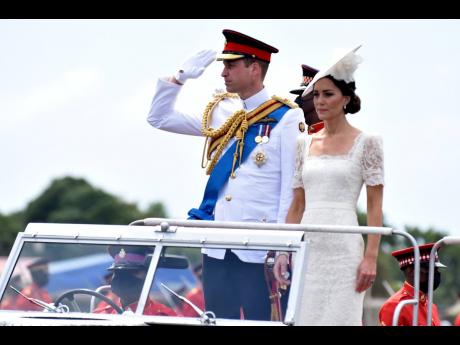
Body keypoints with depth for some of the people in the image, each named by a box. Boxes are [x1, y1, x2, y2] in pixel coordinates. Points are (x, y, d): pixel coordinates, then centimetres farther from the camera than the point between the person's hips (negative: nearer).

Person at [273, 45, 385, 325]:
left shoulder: (366, 143, 0)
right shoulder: (305, 144, 13)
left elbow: (375, 207, -4)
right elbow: (297, 205, 15)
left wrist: (371, 257, -12)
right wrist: (284, 251, 7)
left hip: (344, 248, -5)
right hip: (307, 247, 5)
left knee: (339, 319, -6)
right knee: (304, 318, 3)